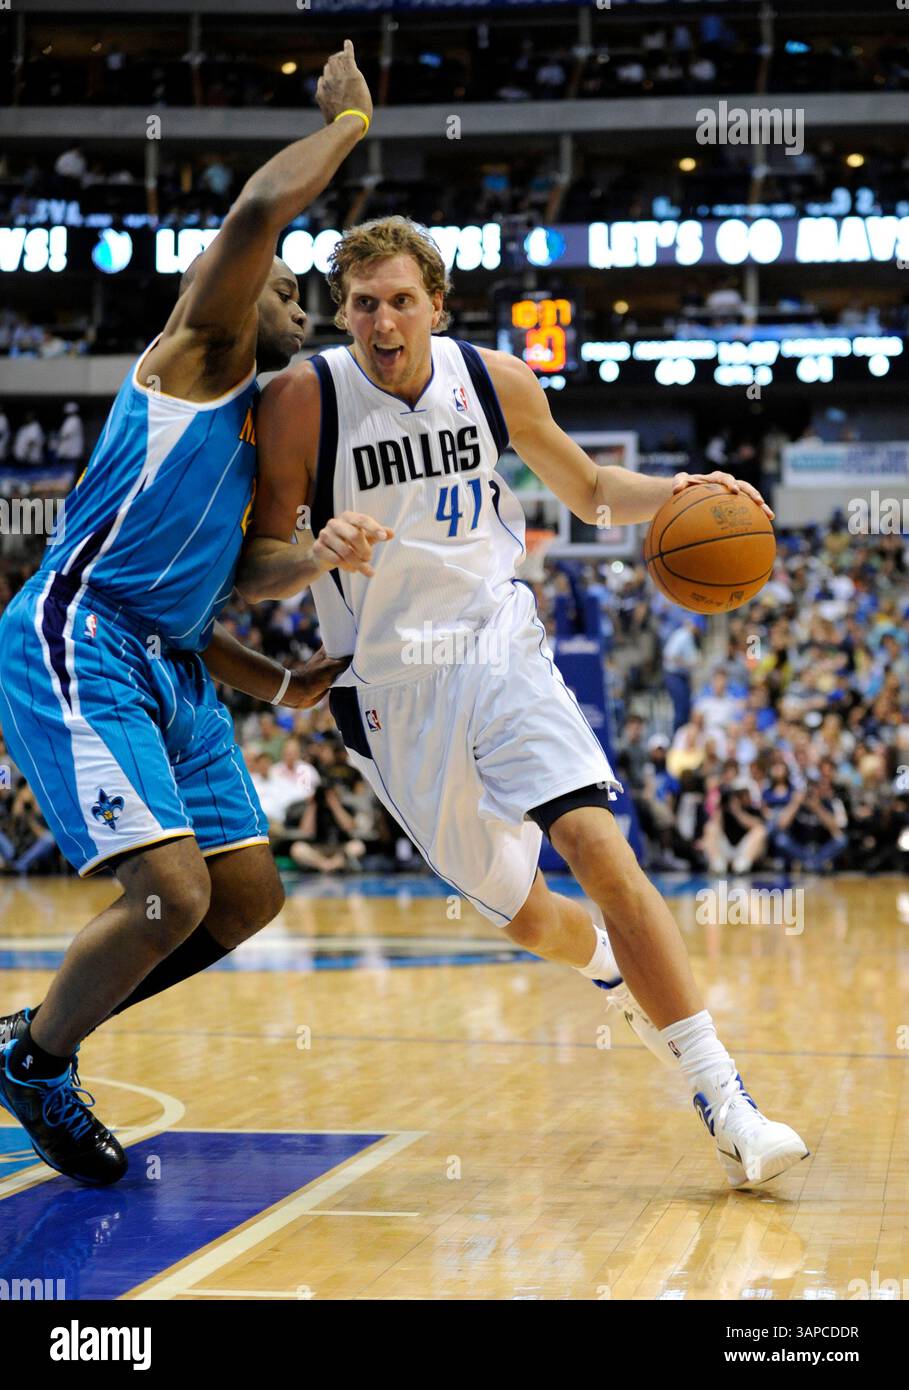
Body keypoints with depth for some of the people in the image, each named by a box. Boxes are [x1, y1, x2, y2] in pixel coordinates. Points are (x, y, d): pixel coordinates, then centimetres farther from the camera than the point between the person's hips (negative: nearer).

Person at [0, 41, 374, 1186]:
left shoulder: (256, 422, 26)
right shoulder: (200, 348, 1)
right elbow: (257, 212, -18)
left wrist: (279, 685, 19)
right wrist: (346, 121, -4)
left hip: (169, 666, 10)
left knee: (248, 898, 6)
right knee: (171, 894, -20)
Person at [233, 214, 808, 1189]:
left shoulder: (493, 380, -4)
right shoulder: (301, 401, -13)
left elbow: (589, 491, 13)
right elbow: (252, 572, -9)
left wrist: (671, 493, -8)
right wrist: (317, 555, -32)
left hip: (500, 652, 1)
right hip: (394, 687, 0)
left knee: (596, 844, -22)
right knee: (520, 916, 9)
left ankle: (725, 1106, -19)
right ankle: (621, 974, 46)